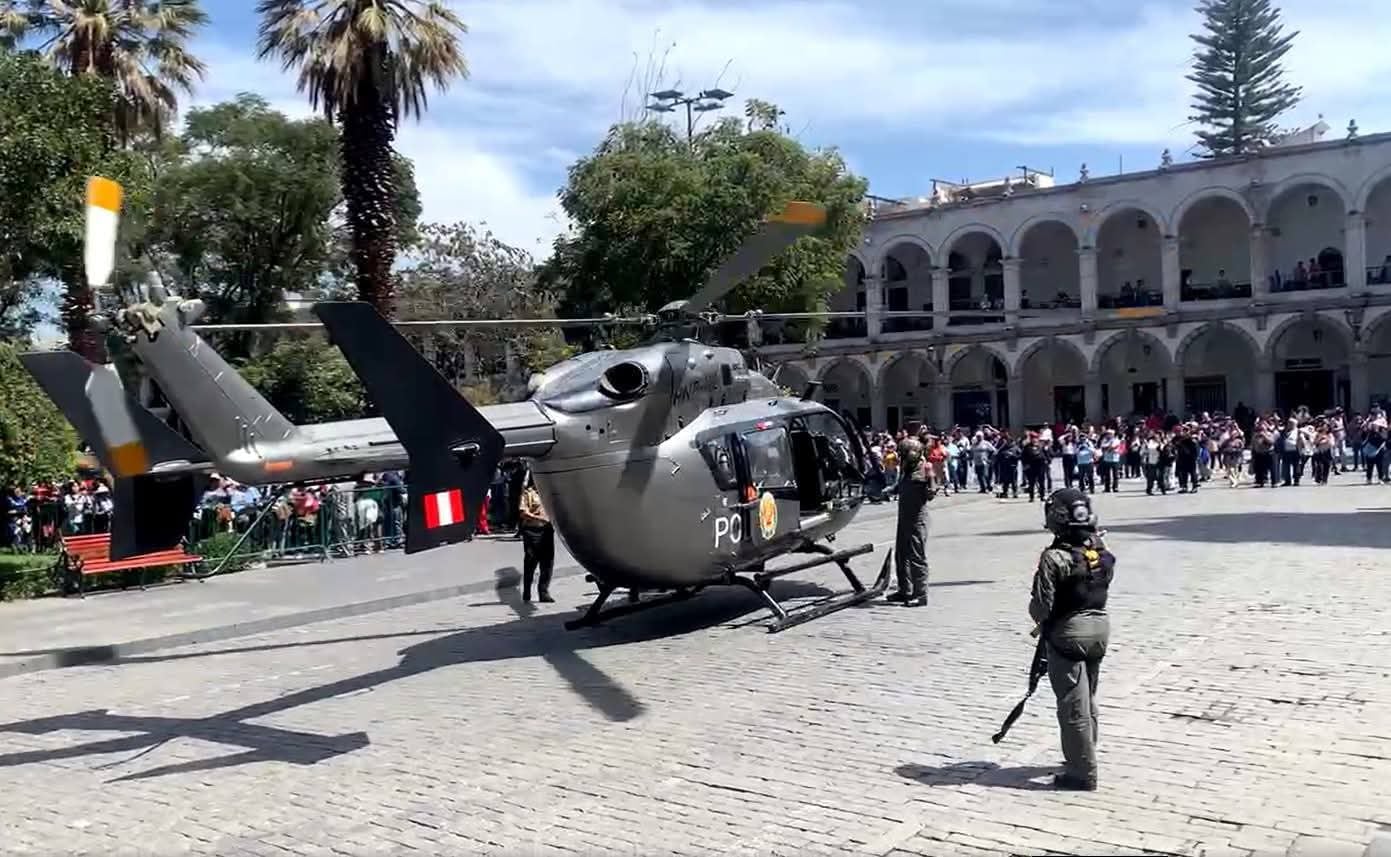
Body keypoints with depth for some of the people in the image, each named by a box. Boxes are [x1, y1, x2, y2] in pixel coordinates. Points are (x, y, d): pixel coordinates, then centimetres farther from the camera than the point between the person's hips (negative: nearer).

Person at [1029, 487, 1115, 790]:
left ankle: (1083, 774, 8)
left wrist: (1039, 617, 2)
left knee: (1073, 707, 2)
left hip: (1068, 632, -7)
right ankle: (1083, 758, 35)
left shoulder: (1054, 558, -21)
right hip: (1099, 626, 7)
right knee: (1088, 701, 21)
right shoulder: (1102, 552, -1)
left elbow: (1041, 606, -20)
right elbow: (1102, 586, 8)